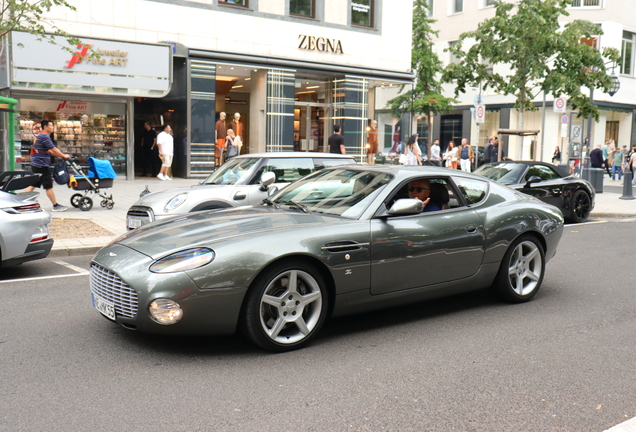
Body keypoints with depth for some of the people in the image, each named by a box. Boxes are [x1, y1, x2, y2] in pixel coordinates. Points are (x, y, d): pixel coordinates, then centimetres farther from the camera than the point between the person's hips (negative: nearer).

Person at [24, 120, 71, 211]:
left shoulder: (40, 135, 20)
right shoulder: (44, 136, -14)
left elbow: (49, 151, 22)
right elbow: (53, 149, -16)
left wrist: (60, 155, 16)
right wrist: (64, 156, -5)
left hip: (36, 165, 10)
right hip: (42, 166, -10)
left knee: (33, 184, 12)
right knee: (48, 186, -3)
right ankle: (56, 206, 3)